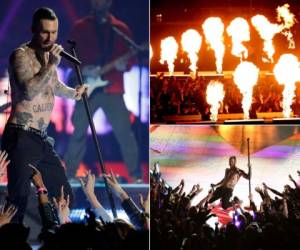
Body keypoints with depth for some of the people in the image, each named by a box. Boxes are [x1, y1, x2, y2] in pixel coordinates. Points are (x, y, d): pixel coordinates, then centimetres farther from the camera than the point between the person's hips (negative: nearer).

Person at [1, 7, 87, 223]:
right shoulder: (21, 55, -9)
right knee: (19, 200, -12)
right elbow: (29, 90, -25)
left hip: (42, 139, 9)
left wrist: (74, 93, 18)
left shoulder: (48, 55, 16)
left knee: (64, 196, 10)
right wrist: (52, 65, -19)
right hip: (21, 138, -9)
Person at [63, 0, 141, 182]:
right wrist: (82, 69, -10)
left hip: (113, 89, 0)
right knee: (79, 132, 2)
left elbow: (130, 58, 9)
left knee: (125, 133, -3)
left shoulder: (121, 29, 8)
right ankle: (69, 174, 11)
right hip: (87, 88, 0)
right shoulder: (80, 28, 8)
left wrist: (124, 65, -13)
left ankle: (136, 175, 5)